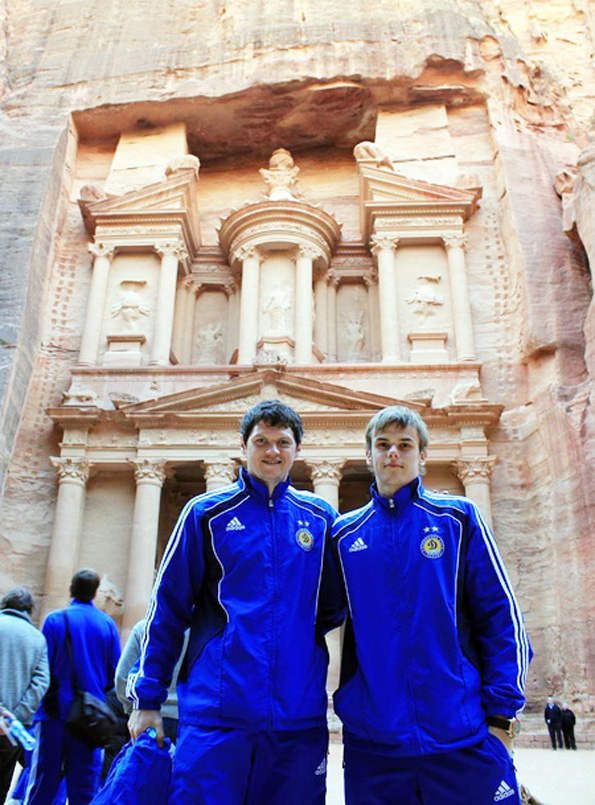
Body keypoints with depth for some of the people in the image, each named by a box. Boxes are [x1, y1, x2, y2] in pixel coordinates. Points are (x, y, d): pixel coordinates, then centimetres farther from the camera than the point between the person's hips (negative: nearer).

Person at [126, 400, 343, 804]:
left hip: (300, 713, 2)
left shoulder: (320, 517, 8)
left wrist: (304, 627, 0)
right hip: (215, 712, -2)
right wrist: (148, 698, 1)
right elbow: (168, 608, 3)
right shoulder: (207, 512, 2)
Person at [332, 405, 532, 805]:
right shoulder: (345, 533, 7)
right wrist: (343, 701, 4)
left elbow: (501, 615, -1)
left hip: (462, 737, -1)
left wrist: (502, 712, -5)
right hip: (372, 739, 2)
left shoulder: (459, 517, 1)